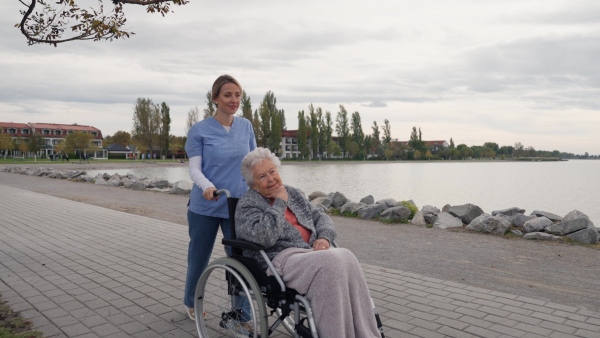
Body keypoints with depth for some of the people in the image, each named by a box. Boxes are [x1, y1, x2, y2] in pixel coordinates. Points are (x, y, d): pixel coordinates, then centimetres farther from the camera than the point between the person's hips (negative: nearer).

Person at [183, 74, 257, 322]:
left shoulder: (246, 126, 3)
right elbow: (194, 168, -11)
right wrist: (207, 186, -31)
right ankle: (191, 302, 41)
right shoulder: (199, 130, -6)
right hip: (205, 207, -1)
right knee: (199, 257, 15)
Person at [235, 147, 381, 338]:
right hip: (281, 259, -6)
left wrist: (324, 237, -3)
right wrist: (279, 203, -10)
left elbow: (320, 216, 19)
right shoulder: (247, 205, 0)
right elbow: (263, 237, -18)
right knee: (332, 262, -33)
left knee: (346, 257, -27)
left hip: (311, 251, 6)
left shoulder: (292, 193, 21)